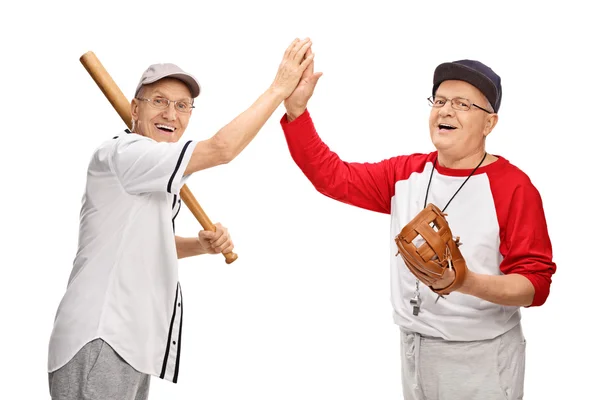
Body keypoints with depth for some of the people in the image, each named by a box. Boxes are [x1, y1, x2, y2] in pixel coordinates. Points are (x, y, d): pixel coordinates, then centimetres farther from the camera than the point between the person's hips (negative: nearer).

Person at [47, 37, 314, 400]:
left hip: (131, 342, 10)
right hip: (99, 343, -10)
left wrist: (205, 244, 8)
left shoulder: (154, 174, 16)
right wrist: (280, 87, -15)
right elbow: (221, 149, -22)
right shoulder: (121, 153, -14)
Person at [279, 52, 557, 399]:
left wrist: (469, 283, -33)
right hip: (413, 349, 5)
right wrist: (297, 109, -5)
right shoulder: (406, 173, 5)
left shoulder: (513, 186, -13)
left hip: (480, 357, -5)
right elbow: (331, 176, 6)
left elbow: (536, 283, -16)